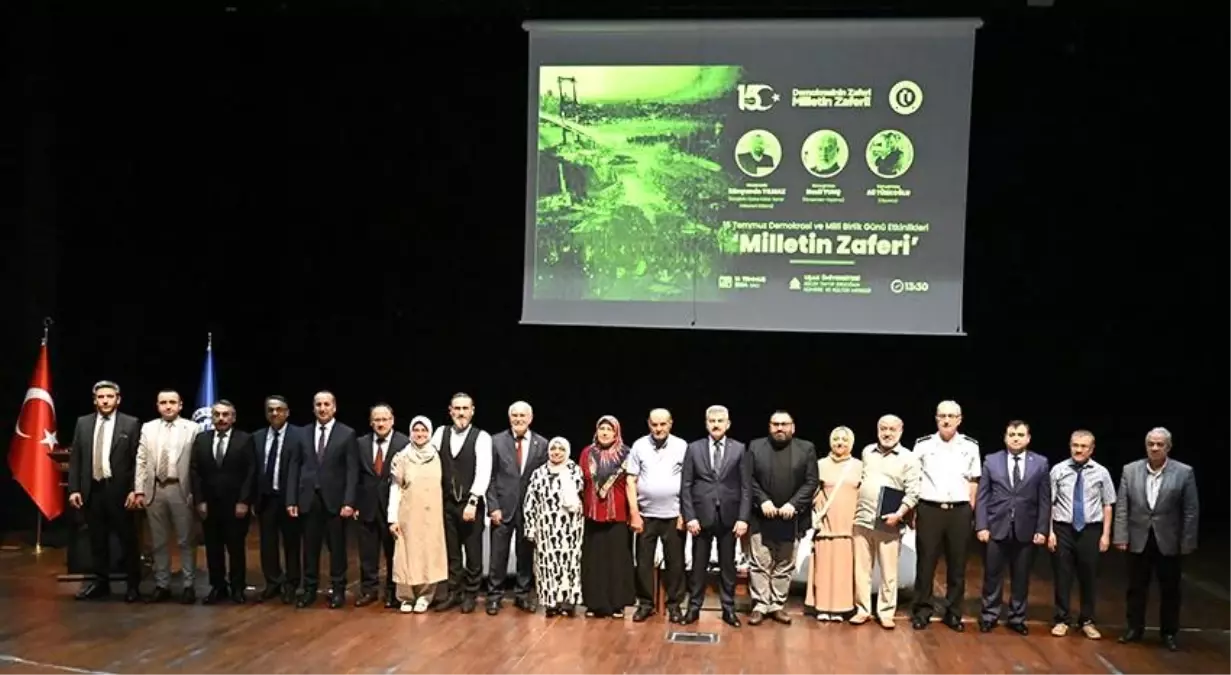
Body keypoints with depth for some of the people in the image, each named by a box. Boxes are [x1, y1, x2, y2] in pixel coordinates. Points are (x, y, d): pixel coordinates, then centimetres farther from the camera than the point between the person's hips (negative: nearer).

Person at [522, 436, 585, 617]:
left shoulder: (576, 471, 3)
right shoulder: (538, 473, 6)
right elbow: (530, 504, 6)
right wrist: (531, 528, 3)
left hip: (571, 527, -1)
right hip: (546, 527, 1)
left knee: (569, 562, -1)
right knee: (548, 563, 0)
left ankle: (568, 601, 5)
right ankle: (552, 602, 7)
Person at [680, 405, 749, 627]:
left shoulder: (740, 449, 2)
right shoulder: (694, 448, 3)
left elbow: (746, 486, 0)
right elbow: (686, 485, 1)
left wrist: (743, 518, -7)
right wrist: (689, 516, -7)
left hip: (729, 517, 0)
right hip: (702, 516, 0)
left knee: (728, 566, 8)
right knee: (699, 565, 7)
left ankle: (728, 609, 17)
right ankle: (694, 607, 16)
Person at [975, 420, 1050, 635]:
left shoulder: (1040, 463, 3)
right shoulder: (991, 461, 3)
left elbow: (1044, 500, 2)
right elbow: (982, 497, 2)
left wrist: (1042, 529, -4)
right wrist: (981, 526, -6)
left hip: (1026, 530, 0)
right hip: (996, 528, 0)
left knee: (1021, 577, 8)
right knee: (992, 576, 6)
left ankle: (1016, 618, 20)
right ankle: (989, 616, 18)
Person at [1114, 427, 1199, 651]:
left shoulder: (1184, 472, -6)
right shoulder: (1130, 470, 0)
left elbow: (1191, 511, -4)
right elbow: (1122, 507, 0)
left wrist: (1187, 543, -7)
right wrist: (1121, 537, -5)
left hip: (1169, 542, -1)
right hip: (1138, 540, 1)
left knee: (1170, 591, 9)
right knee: (1136, 588, 10)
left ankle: (1169, 633, 21)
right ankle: (1134, 628, 23)